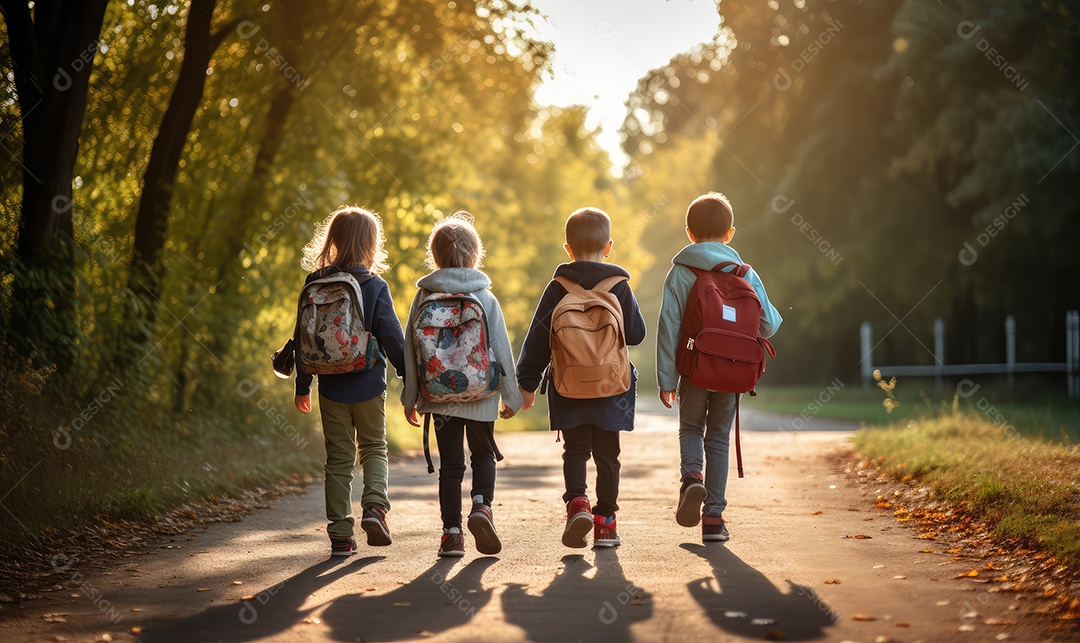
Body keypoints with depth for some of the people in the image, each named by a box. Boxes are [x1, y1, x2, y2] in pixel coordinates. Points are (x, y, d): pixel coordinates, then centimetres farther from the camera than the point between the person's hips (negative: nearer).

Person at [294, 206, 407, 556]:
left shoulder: (315, 284, -1)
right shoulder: (375, 287, -9)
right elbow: (392, 338, -8)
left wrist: (302, 386, 12)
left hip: (331, 388, 2)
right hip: (368, 384, -2)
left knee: (339, 458, 9)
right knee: (374, 449, 15)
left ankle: (340, 534, 7)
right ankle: (375, 505, -9)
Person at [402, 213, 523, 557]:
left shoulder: (423, 298, -3)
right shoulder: (485, 299, -6)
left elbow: (410, 351, 0)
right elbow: (502, 349, -3)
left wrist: (410, 398, 8)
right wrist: (511, 396, 7)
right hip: (481, 394, -1)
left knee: (450, 462, 8)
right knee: (483, 454, 17)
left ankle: (452, 533, 6)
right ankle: (481, 505, -8)